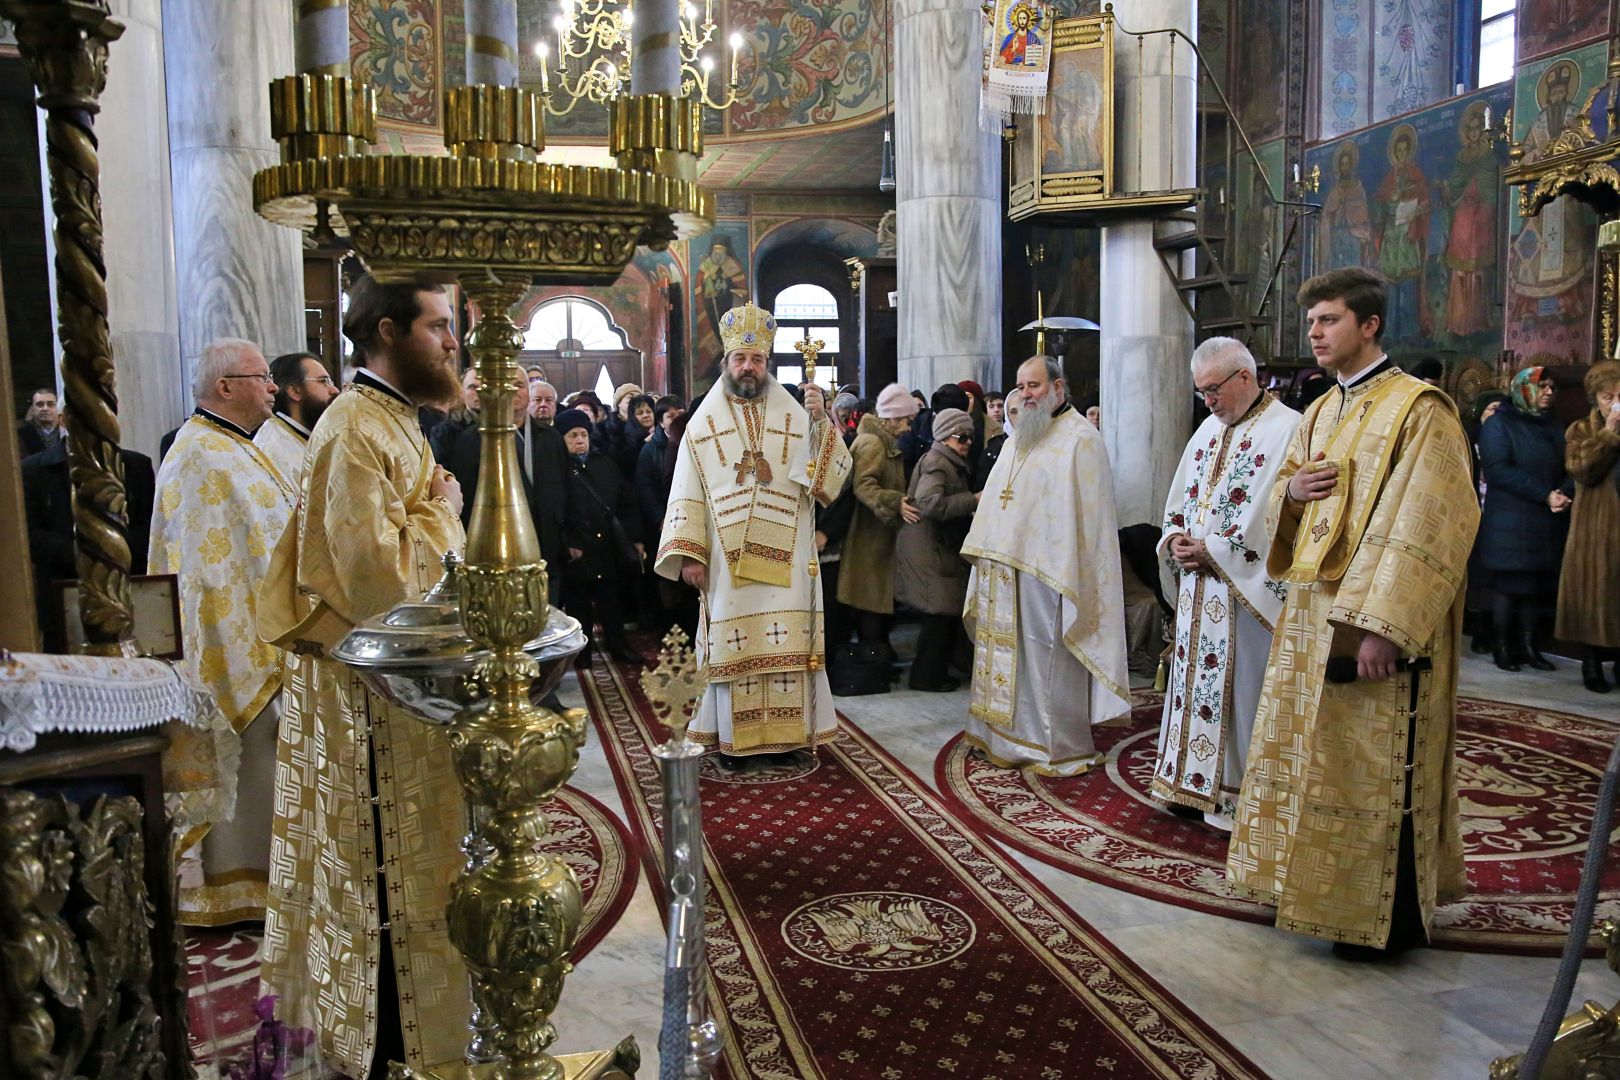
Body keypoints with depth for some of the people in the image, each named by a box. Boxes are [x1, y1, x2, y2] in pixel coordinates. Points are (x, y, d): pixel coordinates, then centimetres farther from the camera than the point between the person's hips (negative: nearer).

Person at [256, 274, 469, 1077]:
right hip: (369, 690, -10)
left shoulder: (391, 421, 11)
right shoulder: (357, 432, -21)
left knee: (401, 856, 20)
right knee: (385, 863, 4)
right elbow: (377, 576, -28)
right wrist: (442, 508, -16)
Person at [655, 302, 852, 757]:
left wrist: (821, 422, -16)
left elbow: (832, 474, -3)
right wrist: (688, 554, -5)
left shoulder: (794, 418, 7)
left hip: (784, 560, 1)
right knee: (733, 647, 2)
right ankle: (734, 736, 11)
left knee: (786, 645, 1)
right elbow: (686, 495, 3)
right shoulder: (703, 424, 6)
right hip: (727, 561, 0)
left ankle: (786, 732, 12)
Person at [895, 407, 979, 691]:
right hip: (927, 549, -10)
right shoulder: (935, 461, -13)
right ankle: (926, 676, 3)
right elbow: (930, 503, -27)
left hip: (943, 548, 10)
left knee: (949, 613, 10)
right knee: (940, 613, -8)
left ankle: (936, 673, 20)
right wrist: (973, 500, -21)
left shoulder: (954, 464, 20)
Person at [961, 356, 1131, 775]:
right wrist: (986, 554, 12)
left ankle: (1062, 748, 10)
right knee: (1009, 654, 13)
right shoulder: (1018, 438, 18)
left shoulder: (1080, 439, -8)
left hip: (1046, 571, -8)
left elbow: (1086, 513, -13)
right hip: (1003, 570, 8)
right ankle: (1008, 735, 24)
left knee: (1048, 659, -2)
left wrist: (1068, 572, -19)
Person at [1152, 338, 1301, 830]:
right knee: (1196, 678, 12)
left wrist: (1213, 550, -16)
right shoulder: (1209, 429, 14)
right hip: (1200, 588, 8)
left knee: (1241, 686, -1)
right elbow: (1179, 500, 19)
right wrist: (1176, 539, -1)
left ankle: (1238, 792, 10)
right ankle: (1195, 783, 23)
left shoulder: (1287, 429, -11)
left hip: (1247, 590, -7)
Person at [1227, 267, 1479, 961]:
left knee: (1371, 768, 0)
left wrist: (1383, 627, -25)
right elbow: (1284, 502, 22)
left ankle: (1387, 917, 16)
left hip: (1374, 618, -8)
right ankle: (1315, 883, 31)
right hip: (1311, 613, 8)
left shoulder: (1417, 409, -12)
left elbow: (1426, 526, -19)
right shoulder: (1320, 413, 14)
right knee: (1312, 755, 15)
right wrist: (1290, 489, -4)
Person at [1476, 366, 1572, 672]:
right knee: (1508, 585, -3)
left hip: (1548, 525, 5)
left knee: (1537, 587, 4)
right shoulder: (1500, 424, -1)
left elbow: (1570, 469, 14)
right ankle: (1502, 648, 3)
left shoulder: (1555, 427, 18)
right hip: (1509, 523, -5)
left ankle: (1529, 647, 8)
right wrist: (1546, 495, -17)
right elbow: (1497, 469, -13)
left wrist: (1564, 494, -9)